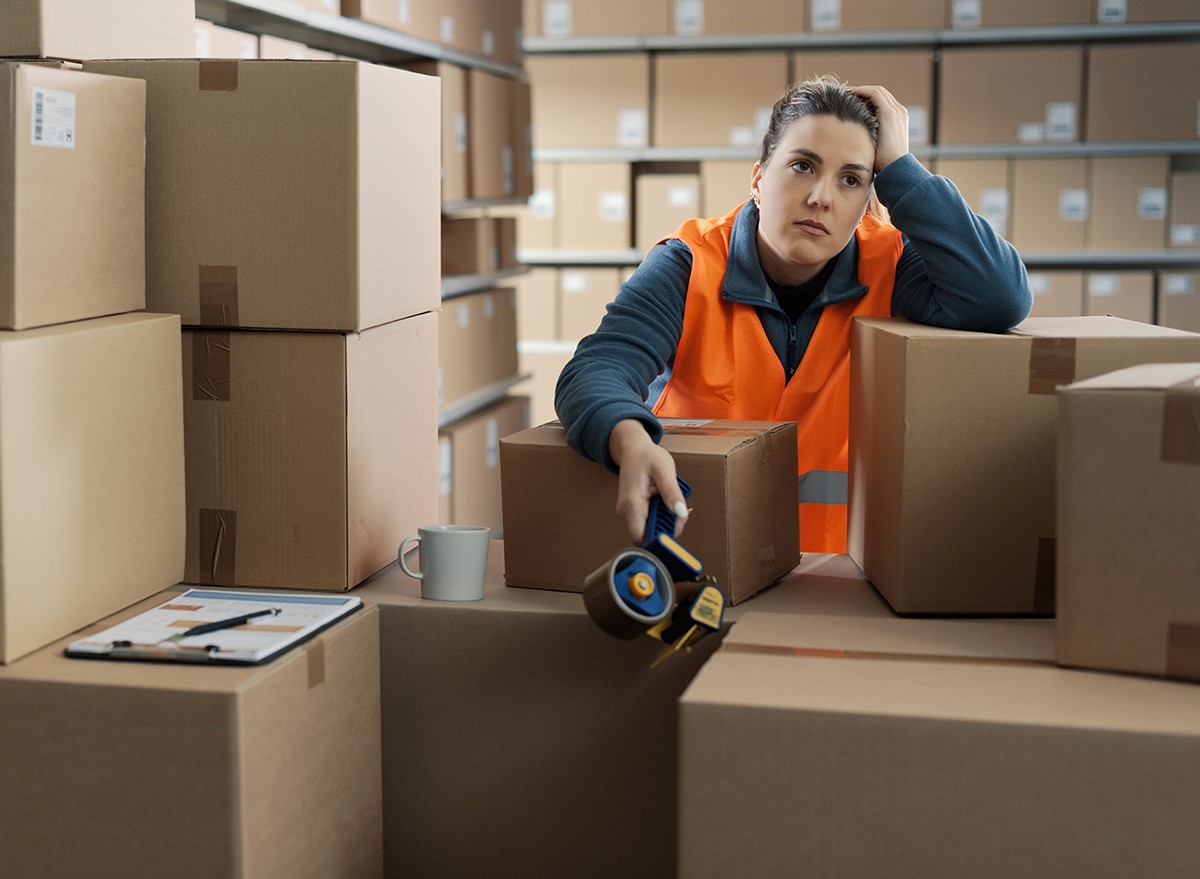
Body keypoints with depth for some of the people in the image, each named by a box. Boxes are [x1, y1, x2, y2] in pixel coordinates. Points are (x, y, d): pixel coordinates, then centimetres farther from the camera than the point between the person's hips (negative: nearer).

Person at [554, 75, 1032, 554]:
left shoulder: (887, 265, -5)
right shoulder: (688, 267, -9)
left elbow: (1002, 301, -21)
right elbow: (597, 370, -22)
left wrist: (899, 167, -16)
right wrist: (631, 443, -48)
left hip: (836, 562, 2)